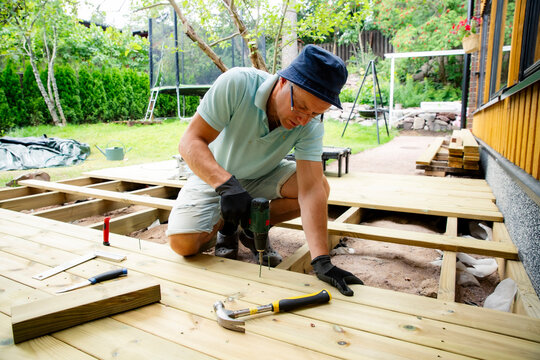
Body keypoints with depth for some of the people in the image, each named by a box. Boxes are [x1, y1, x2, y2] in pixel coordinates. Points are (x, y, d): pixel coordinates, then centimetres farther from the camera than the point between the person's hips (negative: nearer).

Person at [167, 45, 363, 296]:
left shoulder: (311, 125, -23)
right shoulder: (236, 84, -30)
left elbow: (310, 189, -29)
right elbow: (190, 142, -30)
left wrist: (321, 260, -39)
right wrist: (226, 183, -48)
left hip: (263, 177, 3)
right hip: (214, 175, -2)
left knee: (320, 187, -20)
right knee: (183, 243, -24)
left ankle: (252, 227, 2)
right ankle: (225, 226, 11)